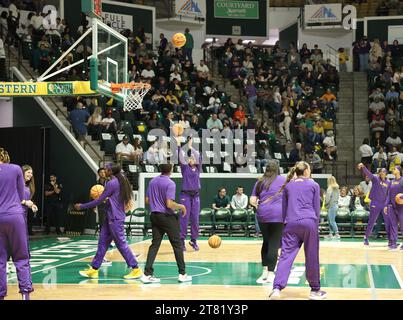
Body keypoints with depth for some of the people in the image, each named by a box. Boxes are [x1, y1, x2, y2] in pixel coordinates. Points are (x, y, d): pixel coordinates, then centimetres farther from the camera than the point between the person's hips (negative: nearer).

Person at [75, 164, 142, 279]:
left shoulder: (112, 183, -16)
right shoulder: (120, 181, 12)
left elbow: (99, 200, -14)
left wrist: (82, 206, -6)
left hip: (115, 218, -10)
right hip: (111, 217, 10)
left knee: (121, 244, -5)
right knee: (102, 243, 10)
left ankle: (136, 270, -1)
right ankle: (94, 269, 13)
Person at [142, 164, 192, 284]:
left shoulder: (152, 181, 7)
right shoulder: (170, 183, -14)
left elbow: (147, 200, 13)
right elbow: (169, 204, -21)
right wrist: (181, 206, -5)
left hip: (155, 215, 6)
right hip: (168, 217, -6)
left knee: (155, 244, 6)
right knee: (177, 244, 5)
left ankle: (147, 274, -2)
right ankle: (182, 274, 8)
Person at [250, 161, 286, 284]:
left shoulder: (260, 182, 13)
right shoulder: (283, 180, 6)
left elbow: (252, 201, 10)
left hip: (262, 214, 3)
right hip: (278, 214, -3)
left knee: (266, 241, 17)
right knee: (274, 244, -3)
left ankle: (265, 271, 18)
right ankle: (270, 274, -6)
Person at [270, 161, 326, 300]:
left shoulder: (288, 186, 18)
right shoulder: (314, 185, 11)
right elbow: (317, 208, 11)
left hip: (291, 223, 2)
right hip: (309, 222, -2)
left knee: (286, 255, -3)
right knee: (312, 257, 6)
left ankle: (277, 288, -16)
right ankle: (315, 290, 16)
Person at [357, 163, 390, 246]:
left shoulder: (388, 182, 8)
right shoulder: (375, 178, -3)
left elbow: (388, 194, 13)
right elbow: (368, 173, -21)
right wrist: (363, 167, -39)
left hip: (384, 205, 4)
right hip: (375, 204, -4)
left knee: (388, 222, 3)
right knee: (371, 222, 1)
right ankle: (366, 238, 12)